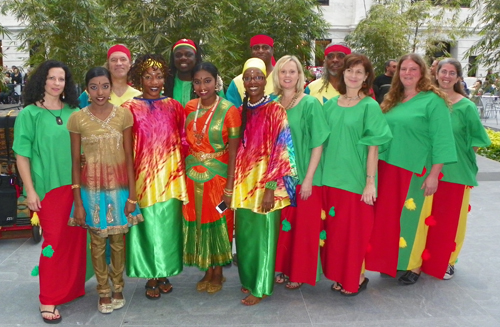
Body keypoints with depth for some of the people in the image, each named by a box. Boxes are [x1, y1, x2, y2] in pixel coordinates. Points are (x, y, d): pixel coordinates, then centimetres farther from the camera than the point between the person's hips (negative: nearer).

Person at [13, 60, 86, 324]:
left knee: (76, 239, 10)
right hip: (48, 187, -4)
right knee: (55, 240, -1)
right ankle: (48, 300, 13)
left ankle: (72, 288, 29)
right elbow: (22, 155, -5)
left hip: (76, 185, 4)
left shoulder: (74, 112, 8)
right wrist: (30, 190, -10)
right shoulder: (29, 114, -4)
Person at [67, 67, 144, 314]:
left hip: (119, 186, 0)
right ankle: (104, 292, 29)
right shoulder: (77, 119, -6)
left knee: (118, 240, 12)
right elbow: (75, 161, -2)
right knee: (97, 241, 11)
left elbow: (128, 157, -2)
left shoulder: (124, 115, -5)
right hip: (91, 188, 0)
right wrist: (78, 201, -3)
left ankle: (118, 288, 32)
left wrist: (132, 195, -4)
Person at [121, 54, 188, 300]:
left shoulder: (173, 106, 7)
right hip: (144, 175, -2)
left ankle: (164, 273, 24)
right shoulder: (130, 108, 0)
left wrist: (181, 171, 4)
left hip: (170, 175, 2)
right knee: (148, 225, 3)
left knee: (168, 225, 7)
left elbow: (182, 141, 9)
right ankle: (151, 277, 19)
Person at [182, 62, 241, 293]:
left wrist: (229, 187, -13)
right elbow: (185, 143, 8)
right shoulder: (189, 108, 3)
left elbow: (233, 152, -11)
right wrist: (183, 174, 2)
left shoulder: (229, 111, -10)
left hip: (218, 176, -4)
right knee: (197, 221, 11)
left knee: (217, 222, 7)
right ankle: (207, 271, 29)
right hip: (192, 175, 4)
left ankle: (218, 272, 27)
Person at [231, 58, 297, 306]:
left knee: (263, 233, 4)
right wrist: (234, 183, 10)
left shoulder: (275, 110, -8)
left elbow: (280, 151, -13)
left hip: (265, 182, -5)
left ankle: (260, 288, 18)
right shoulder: (241, 111, 9)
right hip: (243, 180, 6)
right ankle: (249, 278, 32)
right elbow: (235, 149, 13)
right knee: (245, 232, 13)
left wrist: (270, 188, -18)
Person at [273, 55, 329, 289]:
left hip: (303, 176, -4)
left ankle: (300, 274, 20)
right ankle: (284, 268, 29)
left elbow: (318, 144, -10)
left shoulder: (310, 103, -7)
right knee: (282, 223, 12)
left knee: (303, 225, 4)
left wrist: (309, 178, -15)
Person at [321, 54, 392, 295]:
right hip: (331, 177, 5)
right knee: (334, 228, 13)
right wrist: (321, 174, 7)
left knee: (355, 229, 4)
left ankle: (356, 278, 23)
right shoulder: (331, 104, 7)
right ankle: (339, 275, 29)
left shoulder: (370, 106, -7)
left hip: (356, 179, -5)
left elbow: (373, 147, -9)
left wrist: (370, 181, -13)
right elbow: (323, 142, 10)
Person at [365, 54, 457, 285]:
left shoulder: (433, 101, -6)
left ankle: (413, 266, 21)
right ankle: (389, 262, 26)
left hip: (416, 171, -5)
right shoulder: (392, 101, 11)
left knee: (412, 218, 4)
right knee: (388, 217, 11)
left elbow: (441, 140, -10)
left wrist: (434, 174, -15)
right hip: (387, 169, 5)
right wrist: (375, 167, 13)